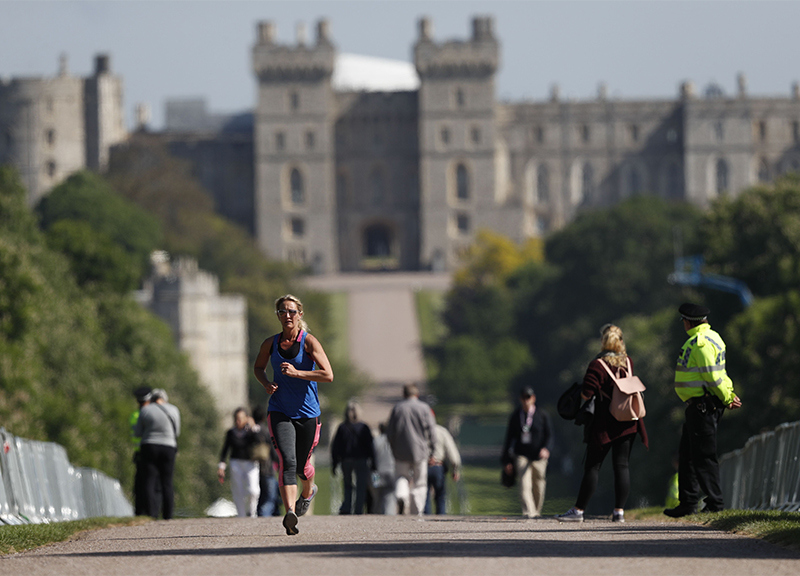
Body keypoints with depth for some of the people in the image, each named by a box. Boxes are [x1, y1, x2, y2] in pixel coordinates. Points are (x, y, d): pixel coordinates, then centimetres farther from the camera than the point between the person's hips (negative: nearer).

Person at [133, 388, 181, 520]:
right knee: (167, 483, 5)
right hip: (168, 448, 1)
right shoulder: (174, 410, 2)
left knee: (150, 481, -1)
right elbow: (176, 432, 10)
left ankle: (151, 513, -10)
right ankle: (168, 515, 3)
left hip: (149, 448, -1)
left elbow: (138, 432, 3)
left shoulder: (145, 410, -1)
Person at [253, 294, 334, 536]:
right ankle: (290, 514, -32)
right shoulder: (270, 343, 2)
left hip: (307, 413, -1)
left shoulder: (309, 342, -9)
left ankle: (308, 491, 50)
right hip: (279, 413, 1)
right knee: (287, 460, -20)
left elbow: (328, 375, -18)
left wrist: (297, 373, -27)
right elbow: (258, 367, 21)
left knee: (302, 466, 14)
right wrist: (266, 383, -1)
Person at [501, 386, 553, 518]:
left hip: (538, 456, 0)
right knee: (524, 484, -18)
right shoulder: (515, 416, 8)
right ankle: (529, 512, -29)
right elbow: (509, 438, 12)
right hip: (521, 456, 0)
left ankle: (536, 511, 24)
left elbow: (549, 435, 2)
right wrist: (507, 461, 7)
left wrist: (546, 449, -21)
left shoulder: (543, 415, 5)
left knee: (538, 487, 5)